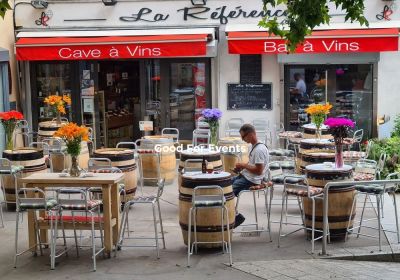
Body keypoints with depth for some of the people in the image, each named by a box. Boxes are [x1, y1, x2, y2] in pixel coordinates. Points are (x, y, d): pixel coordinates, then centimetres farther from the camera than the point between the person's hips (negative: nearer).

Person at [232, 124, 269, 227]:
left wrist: (244, 165, -15)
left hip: (251, 180, -11)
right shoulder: (254, 146, 11)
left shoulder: (260, 149, -21)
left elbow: (259, 170, -25)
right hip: (245, 176, 11)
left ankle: (236, 216, 0)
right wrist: (241, 167, 6)